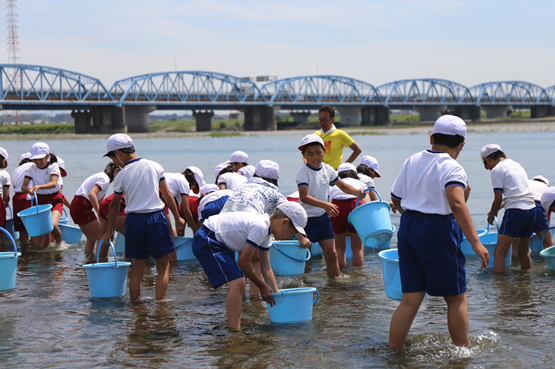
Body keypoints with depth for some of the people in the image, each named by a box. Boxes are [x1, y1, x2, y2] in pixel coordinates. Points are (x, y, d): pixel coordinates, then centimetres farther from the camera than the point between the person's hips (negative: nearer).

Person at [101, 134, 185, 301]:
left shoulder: (121, 176, -2)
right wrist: (177, 217, 16)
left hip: (134, 221, 1)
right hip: (156, 219, 0)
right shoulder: (155, 166, 1)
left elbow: (114, 205, 8)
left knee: (137, 268, 12)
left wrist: (109, 231, 19)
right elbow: (167, 195, 6)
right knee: (163, 267, 7)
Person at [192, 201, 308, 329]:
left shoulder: (266, 232, 7)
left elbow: (266, 269, 15)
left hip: (219, 242, 11)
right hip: (206, 241, -11)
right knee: (237, 283, -19)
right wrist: (262, 286, -4)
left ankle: (235, 326, 30)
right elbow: (243, 262, -16)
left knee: (238, 284, 18)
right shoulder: (260, 227, -23)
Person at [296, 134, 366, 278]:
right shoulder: (303, 172, -15)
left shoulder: (328, 170, 3)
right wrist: (325, 205, -39)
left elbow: (343, 186, 14)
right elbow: (304, 197, -27)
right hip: (306, 218, -5)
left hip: (323, 217, 5)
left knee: (331, 254, 4)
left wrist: (356, 192, -8)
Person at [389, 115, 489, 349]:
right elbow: (456, 203, -28)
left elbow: (396, 199, 17)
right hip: (437, 232, -6)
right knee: (456, 297, 9)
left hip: (407, 228, 6)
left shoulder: (412, 162, 9)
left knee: (410, 299, 10)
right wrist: (475, 242, -32)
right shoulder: (451, 168, -12)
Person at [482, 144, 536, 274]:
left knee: (500, 252, -7)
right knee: (524, 251, 20)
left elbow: (498, 199, -5)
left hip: (515, 212, -8)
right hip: (531, 209, 8)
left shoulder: (497, 169, -3)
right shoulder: (516, 165, 20)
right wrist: (500, 207, 34)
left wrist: (491, 214, 12)